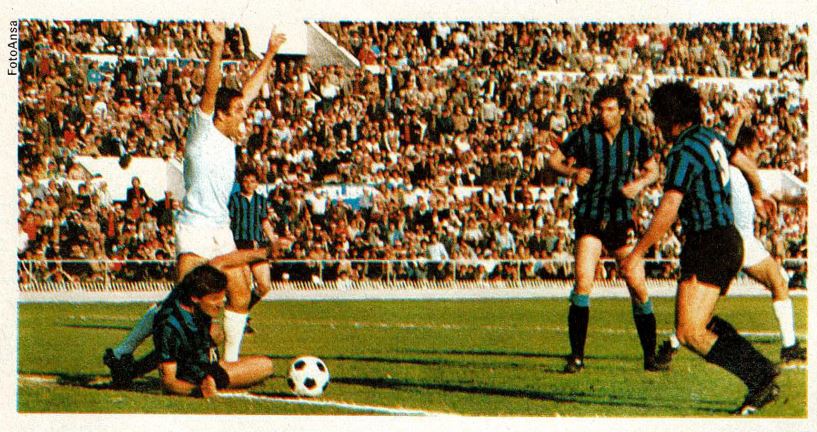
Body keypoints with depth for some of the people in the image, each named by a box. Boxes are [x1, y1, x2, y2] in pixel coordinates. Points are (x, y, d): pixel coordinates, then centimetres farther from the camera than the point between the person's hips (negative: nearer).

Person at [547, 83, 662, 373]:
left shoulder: (635, 137, 2)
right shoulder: (584, 135, -4)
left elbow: (652, 170, 12)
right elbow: (554, 159, 1)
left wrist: (640, 184, -10)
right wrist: (571, 172, -20)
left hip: (622, 219, 2)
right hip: (590, 218, -2)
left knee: (638, 288, -2)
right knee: (583, 283, -16)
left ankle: (650, 356, 10)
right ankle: (576, 356, -8)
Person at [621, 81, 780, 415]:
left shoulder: (684, 152, -16)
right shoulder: (710, 138, 12)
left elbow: (668, 210, -23)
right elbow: (745, 162, 31)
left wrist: (637, 254, -19)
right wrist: (758, 194, 52)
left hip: (710, 245, -10)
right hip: (729, 238, 10)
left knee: (689, 333, -12)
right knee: (699, 322, 19)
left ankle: (761, 378, -16)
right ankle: (763, 371, 12)